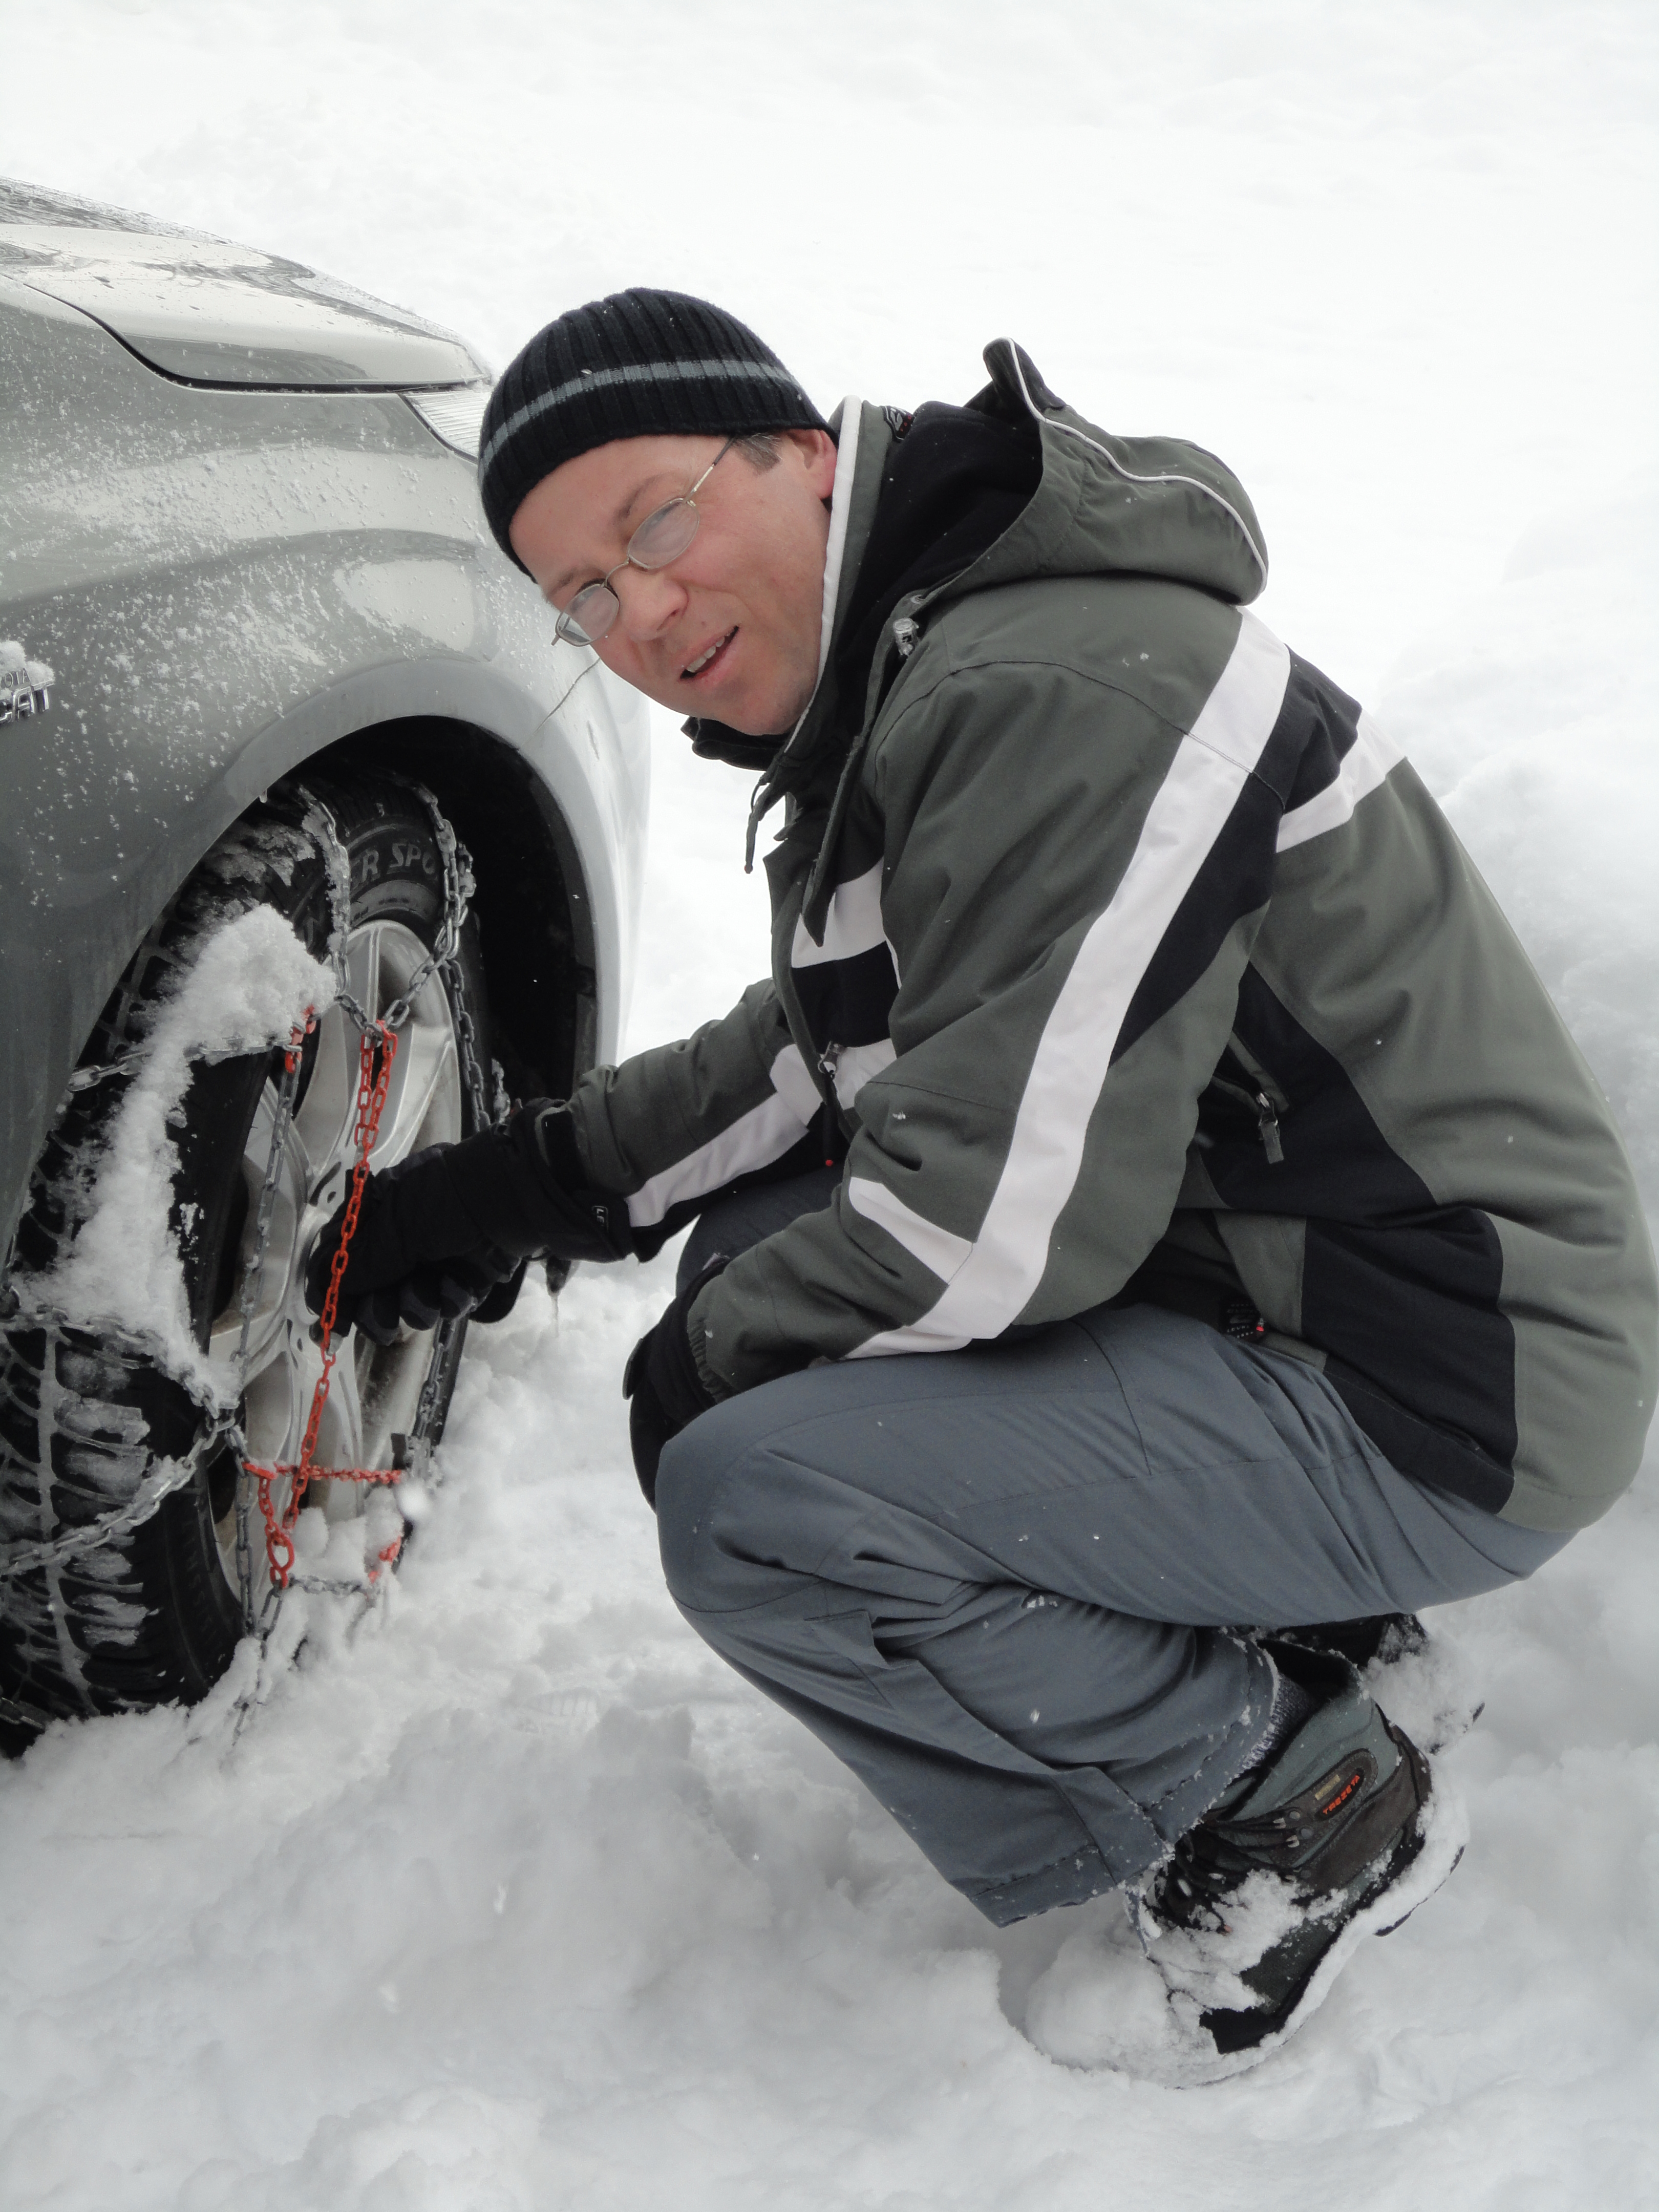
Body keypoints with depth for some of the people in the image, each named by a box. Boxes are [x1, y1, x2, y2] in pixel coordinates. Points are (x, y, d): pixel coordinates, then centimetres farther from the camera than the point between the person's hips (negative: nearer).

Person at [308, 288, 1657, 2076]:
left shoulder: (1054, 699, -25)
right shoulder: (884, 672, 8)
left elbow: (1010, 1218, -27)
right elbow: (821, 1057, 19)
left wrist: (709, 1357, -9)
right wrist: (518, 1187, 10)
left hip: (1442, 1396, -10)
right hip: (1231, 1252, 10)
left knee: (748, 1503, -21)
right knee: (760, 1240, 11)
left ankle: (1296, 1796, 0)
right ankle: (1277, 1623, 14)